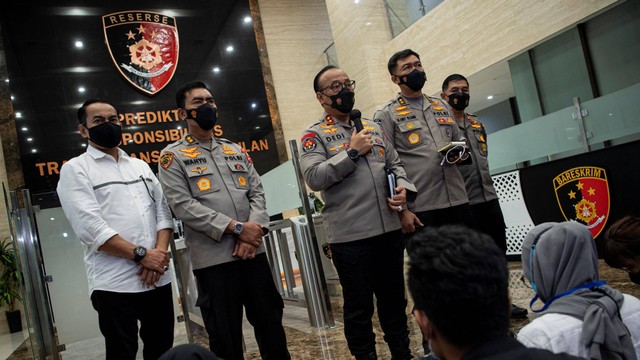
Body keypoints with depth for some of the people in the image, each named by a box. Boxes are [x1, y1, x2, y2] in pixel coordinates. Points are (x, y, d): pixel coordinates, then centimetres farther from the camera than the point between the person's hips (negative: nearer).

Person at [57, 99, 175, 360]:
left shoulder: (141, 166, 17)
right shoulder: (75, 169, -1)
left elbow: (163, 211, 9)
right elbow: (91, 228, -13)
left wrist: (159, 252, -8)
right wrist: (142, 255, -16)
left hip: (158, 279, 5)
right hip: (115, 285, -5)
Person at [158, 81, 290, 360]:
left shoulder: (235, 150, 16)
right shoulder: (173, 156, 2)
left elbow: (257, 192, 9)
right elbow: (183, 206, -10)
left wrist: (252, 234, -10)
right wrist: (236, 228, -16)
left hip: (253, 252, 4)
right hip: (213, 259, -4)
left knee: (271, 323, 12)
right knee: (225, 336, 7)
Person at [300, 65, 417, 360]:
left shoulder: (373, 127, 15)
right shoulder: (314, 135, -2)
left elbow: (394, 164, 19)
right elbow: (314, 177, -16)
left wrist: (403, 186, -1)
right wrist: (352, 151, -14)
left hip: (389, 229, 5)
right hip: (350, 236, -5)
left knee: (394, 299, 18)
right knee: (359, 308, 7)